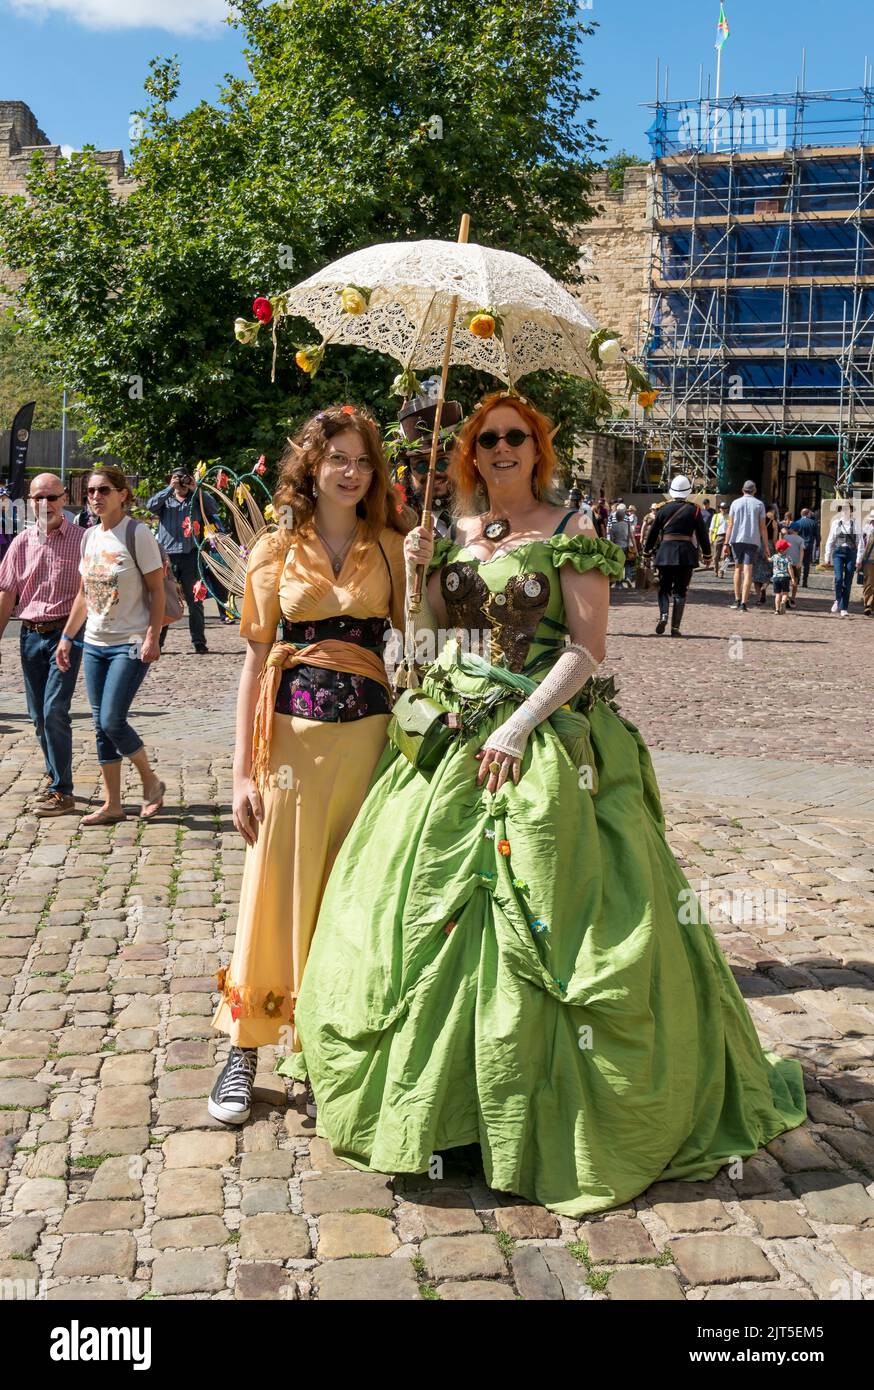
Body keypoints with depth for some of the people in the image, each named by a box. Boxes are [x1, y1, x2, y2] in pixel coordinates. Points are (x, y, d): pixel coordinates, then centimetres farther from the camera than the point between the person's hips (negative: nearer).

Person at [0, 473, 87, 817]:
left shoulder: (81, 539, -5)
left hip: (66, 634, -5)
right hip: (30, 634, 5)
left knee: (54, 711, -12)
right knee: (39, 715, 12)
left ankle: (61, 792, -4)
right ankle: (54, 773, 30)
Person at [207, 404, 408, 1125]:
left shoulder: (392, 547, 6)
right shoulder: (277, 550, 4)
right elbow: (256, 660, 2)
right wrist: (243, 769, -2)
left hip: (367, 733, 1)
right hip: (292, 733, -1)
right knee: (280, 890, 3)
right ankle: (245, 1049, 17)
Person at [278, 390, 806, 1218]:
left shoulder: (571, 535, -2)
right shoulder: (457, 533, 14)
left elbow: (587, 648, -10)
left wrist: (521, 724, -19)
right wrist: (426, 572, 1)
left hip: (542, 745, -5)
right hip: (449, 743, 6)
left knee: (537, 924, -5)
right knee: (419, 910, 7)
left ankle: (554, 1109, 11)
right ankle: (432, 1084, 25)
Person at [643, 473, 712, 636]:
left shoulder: (663, 509, 3)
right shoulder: (694, 510, 0)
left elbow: (652, 532, 8)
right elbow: (703, 534, 3)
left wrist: (648, 551, 19)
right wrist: (707, 555, 13)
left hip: (665, 551, 1)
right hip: (686, 553, -1)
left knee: (664, 588, 13)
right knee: (680, 591, 5)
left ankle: (663, 614, -14)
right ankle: (675, 627, 0)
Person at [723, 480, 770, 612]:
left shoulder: (735, 503, 6)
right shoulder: (759, 504, 3)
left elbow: (730, 525, 3)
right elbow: (762, 527, 1)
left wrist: (726, 543, 5)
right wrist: (766, 546, 5)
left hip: (736, 540, 2)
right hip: (752, 541, -2)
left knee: (738, 568, 17)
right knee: (748, 571, -4)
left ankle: (737, 600, 17)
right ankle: (743, 604, -10)